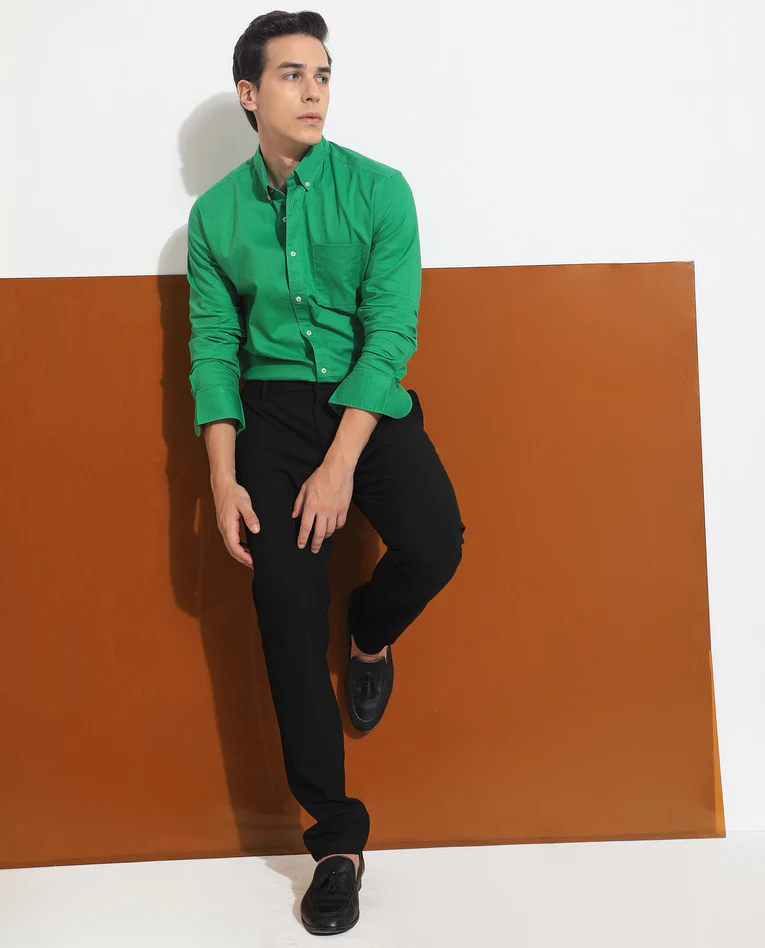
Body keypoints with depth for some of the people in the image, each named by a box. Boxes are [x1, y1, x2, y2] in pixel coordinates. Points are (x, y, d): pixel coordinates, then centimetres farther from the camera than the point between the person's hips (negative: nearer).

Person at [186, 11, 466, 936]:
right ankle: (336, 837, 2)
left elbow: (391, 330, -9)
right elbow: (212, 348, 5)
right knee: (285, 597, -10)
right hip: (271, 407, 1)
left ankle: (369, 638, 14)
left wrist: (339, 464, -19)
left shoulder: (378, 190, -1)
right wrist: (223, 481, -7)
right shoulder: (216, 215, 6)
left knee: (433, 545, -26)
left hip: (368, 403, -1)